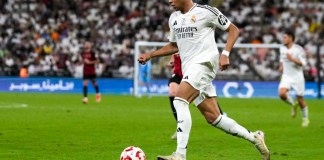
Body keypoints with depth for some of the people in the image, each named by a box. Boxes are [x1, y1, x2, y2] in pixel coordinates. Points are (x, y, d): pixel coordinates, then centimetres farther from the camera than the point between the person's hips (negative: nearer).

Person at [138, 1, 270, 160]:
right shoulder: (174, 18, 16)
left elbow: (233, 30, 1)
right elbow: (173, 46, 29)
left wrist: (225, 54, -11)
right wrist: (150, 54, 18)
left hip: (204, 62, -8)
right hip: (189, 68, 8)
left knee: (179, 101, -25)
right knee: (213, 117, 5)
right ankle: (254, 137, 20)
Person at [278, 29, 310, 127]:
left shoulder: (299, 49, -13)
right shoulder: (282, 48, 4)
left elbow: (303, 63, -15)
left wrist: (292, 59, -26)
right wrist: (281, 66, 8)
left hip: (297, 76, -4)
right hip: (286, 76, 4)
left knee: (300, 99, 2)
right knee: (282, 93, -22)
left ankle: (305, 118, 24)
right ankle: (293, 105, 9)